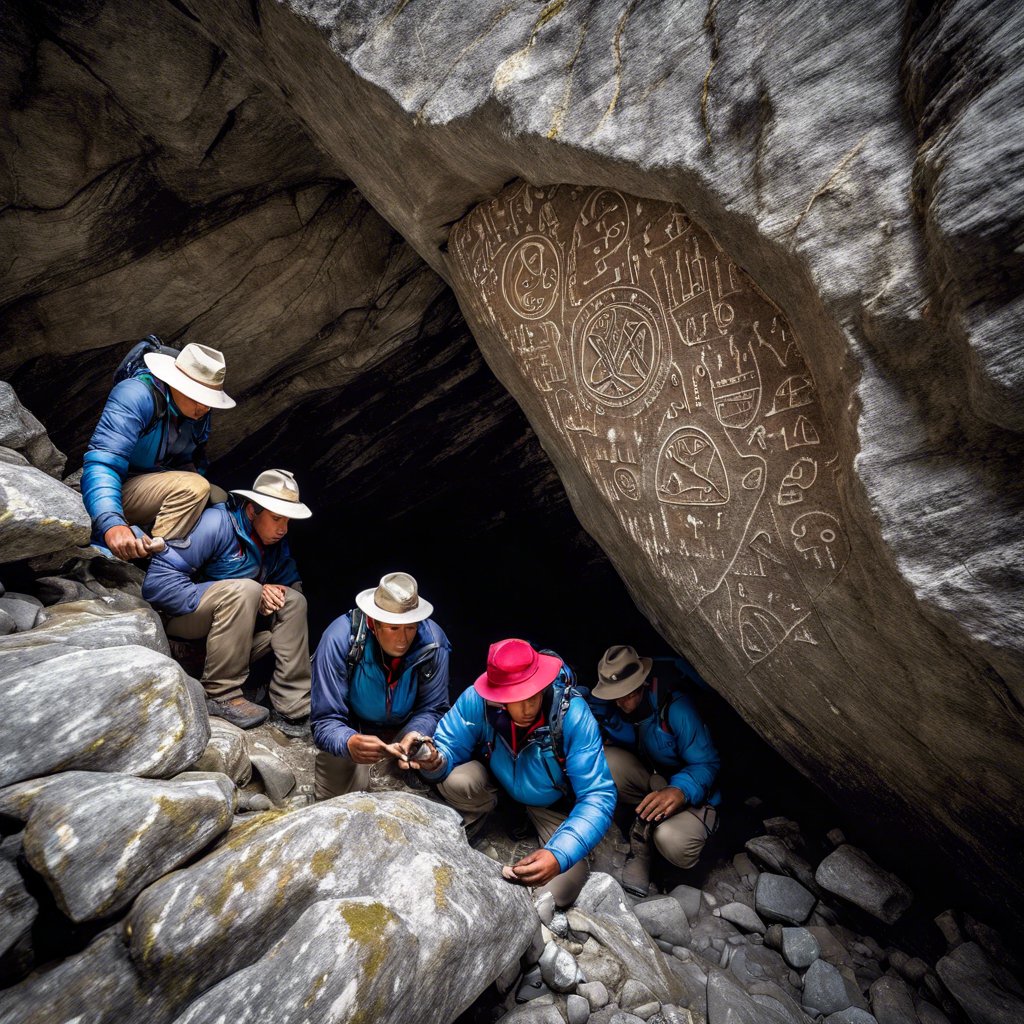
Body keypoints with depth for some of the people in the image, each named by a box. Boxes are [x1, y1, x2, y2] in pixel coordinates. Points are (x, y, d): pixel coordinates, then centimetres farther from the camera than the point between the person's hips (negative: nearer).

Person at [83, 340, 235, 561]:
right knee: (193, 487, -29)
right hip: (117, 491, -8)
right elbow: (102, 462, -36)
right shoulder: (137, 395, -25)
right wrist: (111, 524, -51)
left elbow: (191, 460, 12)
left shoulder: (199, 411, -2)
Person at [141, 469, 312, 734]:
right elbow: (157, 583, -29)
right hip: (176, 615, -7)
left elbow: (292, 583, 5)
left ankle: (294, 709, -16)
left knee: (294, 602, -13)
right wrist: (253, 595, -31)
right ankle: (220, 695, -22)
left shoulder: (277, 542, -1)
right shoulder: (217, 524, -24)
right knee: (245, 590, -32)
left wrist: (268, 593, -21)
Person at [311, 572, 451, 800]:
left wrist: (415, 735, -39)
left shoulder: (433, 642, -25)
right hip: (352, 728, -1)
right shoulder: (340, 640, -31)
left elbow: (432, 709, -16)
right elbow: (326, 720, -29)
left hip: (405, 727, 2)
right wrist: (350, 743, -52)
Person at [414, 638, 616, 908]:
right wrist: (435, 763, -41)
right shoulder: (477, 699, -31)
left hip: (554, 804, 0)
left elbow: (598, 797, -33)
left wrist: (560, 855, -48)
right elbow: (448, 745, -15)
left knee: (556, 894, -17)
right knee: (455, 781, -31)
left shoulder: (574, 716, -35)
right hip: (498, 783, 1)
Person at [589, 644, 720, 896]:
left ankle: (644, 827, 0)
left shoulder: (675, 707, -25)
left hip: (693, 792, -4)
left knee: (673, 842, -37)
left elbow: (706, 764, -21)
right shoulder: (611, 706, -9)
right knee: (606, 760, -27)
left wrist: (680, 791, -41)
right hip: (651, 780, 5)